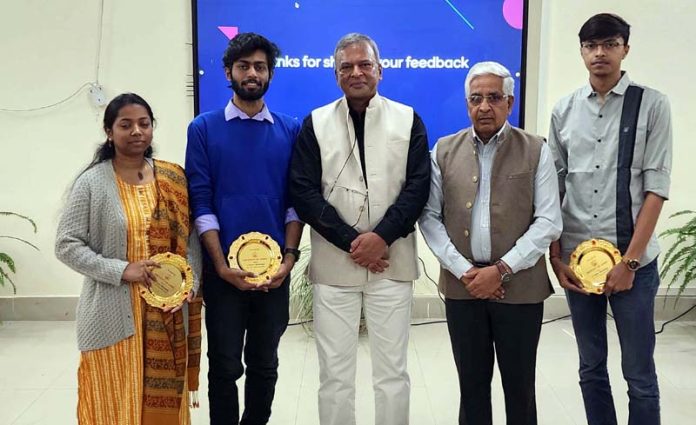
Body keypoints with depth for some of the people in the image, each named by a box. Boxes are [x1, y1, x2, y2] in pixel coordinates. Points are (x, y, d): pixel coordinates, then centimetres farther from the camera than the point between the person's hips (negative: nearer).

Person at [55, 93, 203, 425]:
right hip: (113, 314, -3)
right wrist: (121, 270, -16)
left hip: (168, 312, 3)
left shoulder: (173, 178, 5)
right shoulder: (92, 182, -5)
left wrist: (189, 283, -8)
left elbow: (190, 238, 6)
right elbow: (66, 245, -7)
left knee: (164, 398, 14)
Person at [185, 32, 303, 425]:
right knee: (225, 365, 8)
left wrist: (290, 256, -8)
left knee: (265, 363, 14)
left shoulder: (291, 130, 4)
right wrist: (222, 264, -13)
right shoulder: (204, 129, 0)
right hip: (224, 268, -1)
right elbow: (200, 202, -5)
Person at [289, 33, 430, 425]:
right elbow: (304, 192, -2)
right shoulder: (315, 124, 5)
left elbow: (418, 187, -2)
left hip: (392, 263, 0)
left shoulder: (408, 120, 6)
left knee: (392, 371, 8)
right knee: (335, 373, 7)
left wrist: (381, 237, -13)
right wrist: (352, 242, -10)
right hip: (334, 264, 0)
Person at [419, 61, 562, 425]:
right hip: (462, 286, 2)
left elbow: (549, 222, -5)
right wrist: (463, 271, -9)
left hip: (519, 287, -1)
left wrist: (501, 270, -13)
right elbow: (430, 217, 2)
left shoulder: (535, 151, 0)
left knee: (519, 386, 10)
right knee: (471, 384, 12)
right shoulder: (444, 150, 6)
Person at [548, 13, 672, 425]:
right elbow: (553, 189, 6)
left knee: (639, 374, 7)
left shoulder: (652, 105, -2)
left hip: (633, 258, -3)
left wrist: (629, 261, -11)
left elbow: (656, 188, -6)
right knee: (591, 368, 15)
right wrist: (556, 256, 2)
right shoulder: (564, 110, 6)